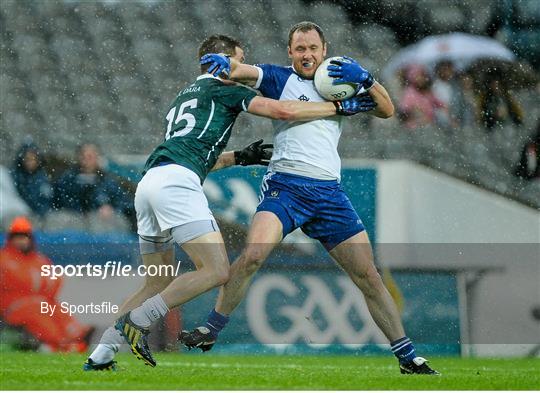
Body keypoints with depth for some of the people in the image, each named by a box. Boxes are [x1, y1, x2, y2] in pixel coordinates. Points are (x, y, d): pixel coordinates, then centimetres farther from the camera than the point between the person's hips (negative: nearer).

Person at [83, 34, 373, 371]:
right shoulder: (223, 89, 9)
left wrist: (239, 157, 40)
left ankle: (100, 355, 12)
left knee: (158, 285, 17)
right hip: (176, 182, -9)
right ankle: (135, 322, -15)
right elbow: (283, 111, 3)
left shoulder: (185, 97, 33)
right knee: (217, 271, -13)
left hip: (150, 181, 9)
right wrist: (340, 107, 11)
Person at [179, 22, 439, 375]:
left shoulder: (339, 81, 18)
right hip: (285, 186, -3)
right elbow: (243, 70, -5)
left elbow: (387, 111, 14)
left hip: (329, 193, 3)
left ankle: (409, 359, 7)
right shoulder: (280, 78, 10)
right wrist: (223, 62, -28)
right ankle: (209, 332, -13)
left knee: (369, 276, 1)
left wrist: (364, 79, -2)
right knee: (253, 254, -26)